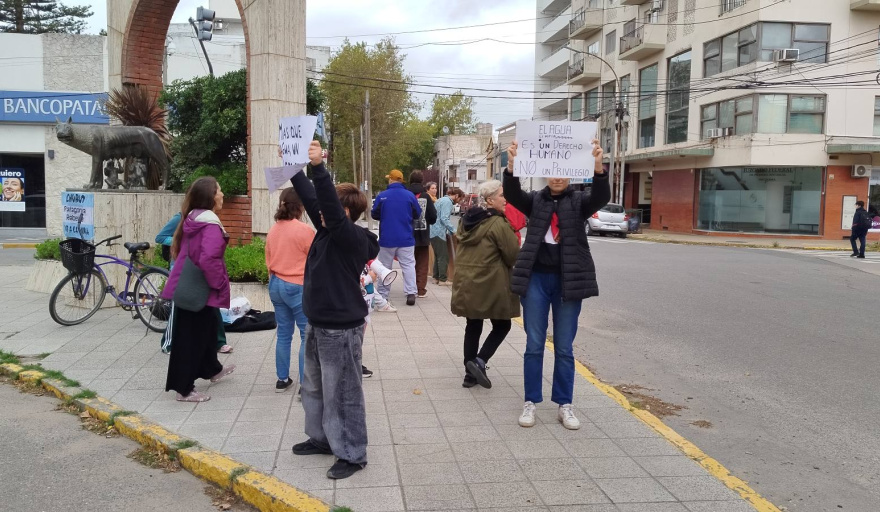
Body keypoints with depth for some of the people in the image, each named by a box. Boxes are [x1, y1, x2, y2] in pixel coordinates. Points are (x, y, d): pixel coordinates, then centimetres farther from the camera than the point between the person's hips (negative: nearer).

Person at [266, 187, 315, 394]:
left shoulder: (273, 230, 5)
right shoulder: (305, 230, -14)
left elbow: (269, 260, 13)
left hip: (276, 285, 7)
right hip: (298, 287, -7)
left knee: (283, 334, 15)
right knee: (308, 335, 0)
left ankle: (282, 379, 22)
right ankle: (305, 384, 0)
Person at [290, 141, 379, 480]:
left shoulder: (353, 237, -19)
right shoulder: (328, 231, 5)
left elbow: (329, 203, -33)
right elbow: (311, 197, 9)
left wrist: (319, 167, -39)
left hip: (341, 329, -10)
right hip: (318, 325, 10)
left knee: (342, 394, 1)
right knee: (314, 388, 22)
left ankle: (352, 454, 13)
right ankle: (321, 438, 38)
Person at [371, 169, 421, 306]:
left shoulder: (382, 196, -8)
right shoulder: (410, 195, -4)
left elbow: (374, 215, 0)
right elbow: (417, 215, 3)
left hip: (387, 238, 0)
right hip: (406, 238, 0)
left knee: (384, 266, 11)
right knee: (408, 265, 4)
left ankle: (382, 294, 15)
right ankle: (411, 293, -5)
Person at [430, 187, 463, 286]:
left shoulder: (441, 200, 19)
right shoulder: (448, 202, -11)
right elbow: (444, 219, -20)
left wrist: (449, 231, 26)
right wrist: (453, 231, -17)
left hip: (433, 232, 10)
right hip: (439, 232, -10)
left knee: (438, 256, 15)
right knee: (443, 257, -3)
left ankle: (436, 278, 18)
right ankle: (442, 279, 0)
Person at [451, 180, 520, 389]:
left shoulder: (467, 220, 10)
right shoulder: (498, 224, -15)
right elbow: (514, 256, -12)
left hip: (466, 284, 7)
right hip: (490, 286, -7)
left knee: (473, 327, 14)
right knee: (502, 325, 8)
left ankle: (470, 374, 16)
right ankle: (479, 361, -7)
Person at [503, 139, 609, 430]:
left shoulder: (579, 201, 3)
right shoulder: (535, 200, 5)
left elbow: (601, 197, -17)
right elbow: (512, 194, -13)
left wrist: (598, 168, -35)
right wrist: (511, 167, -32)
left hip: (568, 280, 0)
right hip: (536, 278, 1)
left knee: (564, 348, 7)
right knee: (534, 345, 5)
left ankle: (564, 405, 17)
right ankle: (530, 403, 15)